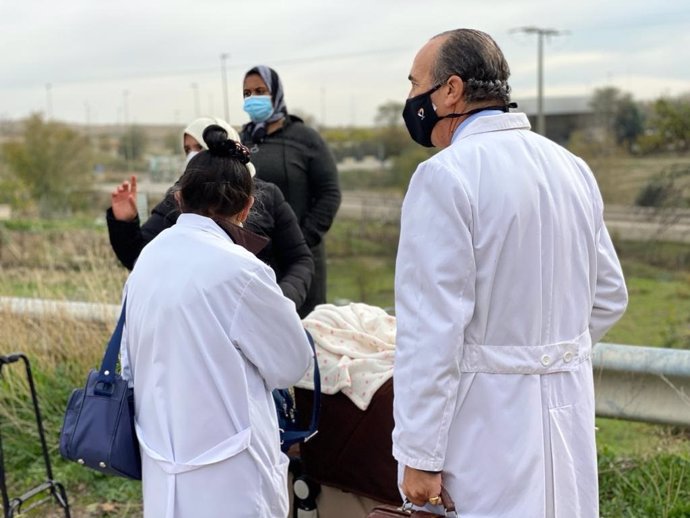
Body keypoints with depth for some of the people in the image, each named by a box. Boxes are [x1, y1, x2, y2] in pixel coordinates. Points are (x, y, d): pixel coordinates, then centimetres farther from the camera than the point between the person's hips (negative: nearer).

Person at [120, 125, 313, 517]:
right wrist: (276, 308, 9)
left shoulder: (150, 258, 1)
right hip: (225, 476, -6)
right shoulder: (237, 269, -19)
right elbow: (293, 364, -7)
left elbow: (131, 364, 9)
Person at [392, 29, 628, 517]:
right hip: (569, 411, 7)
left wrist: (419, 454, -15)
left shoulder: (446, 175, -16)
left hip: (489, 418, -7)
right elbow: (609, 297, 14)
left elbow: (433, 327, -19)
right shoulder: (572, 167, 6)